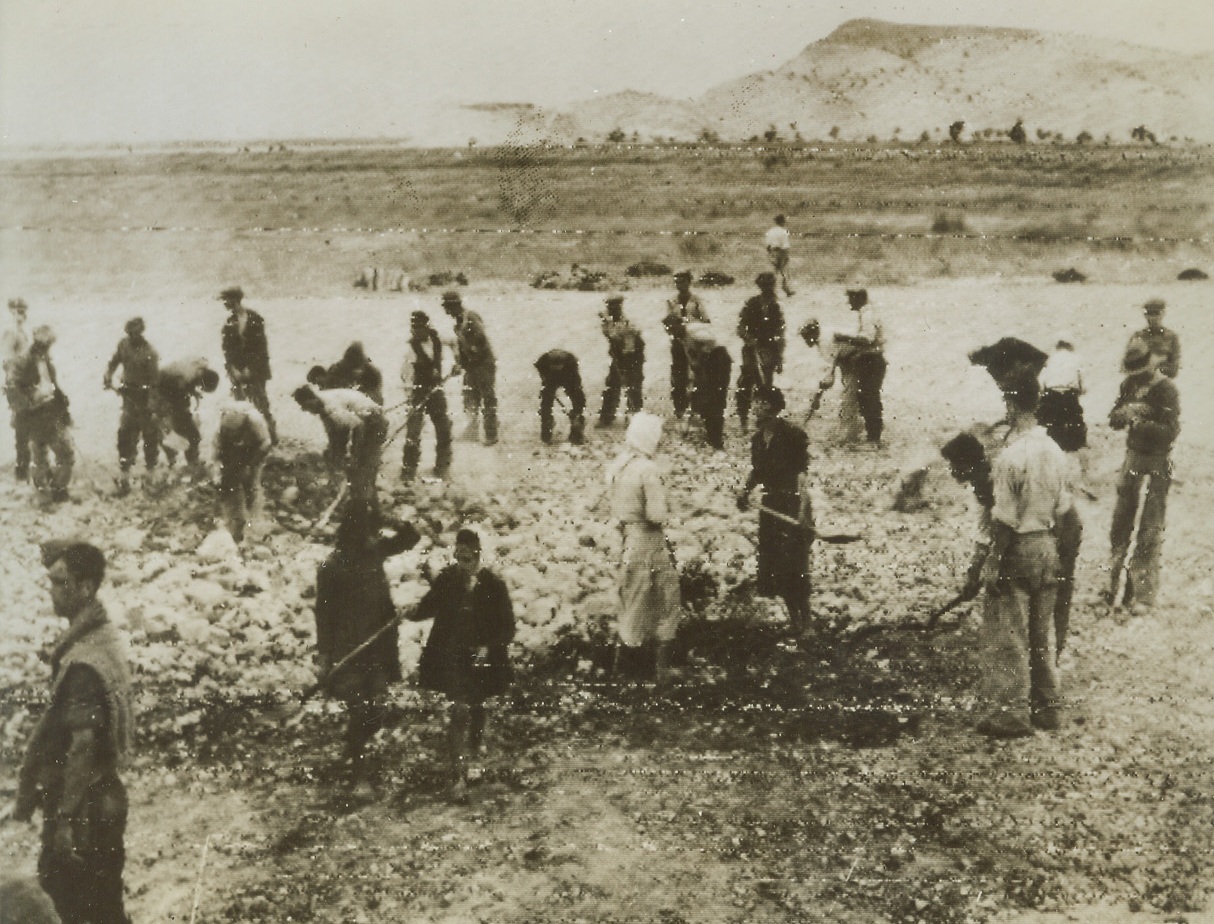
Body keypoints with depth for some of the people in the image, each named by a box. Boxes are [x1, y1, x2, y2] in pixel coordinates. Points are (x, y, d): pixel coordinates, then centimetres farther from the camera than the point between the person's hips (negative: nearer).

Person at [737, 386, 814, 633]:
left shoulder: (793, 435, -12)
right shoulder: (758, 438, 8)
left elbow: (802, 474, -16)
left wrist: (803, 512, -23)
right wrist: (745, 491, 3)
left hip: (793, 505, -7)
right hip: (770, 506, 7)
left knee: (793, 569, -7)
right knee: (772, 568, 10)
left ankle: (805, 624, 6)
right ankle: (795, 622, 24)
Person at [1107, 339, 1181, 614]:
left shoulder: (1167, 390, -13)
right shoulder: (1131, 384, 6)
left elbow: (1170, 432, -19)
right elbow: (1114, 420, 6)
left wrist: (1140, 423, -27)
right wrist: (1124, 413, -15)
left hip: (1154, 467, -6)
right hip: (1131, 460, 7)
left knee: (1147, 532, -3)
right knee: (1120, 527, 11)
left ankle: (1144, 594, 6)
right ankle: (1119, 585, 23)